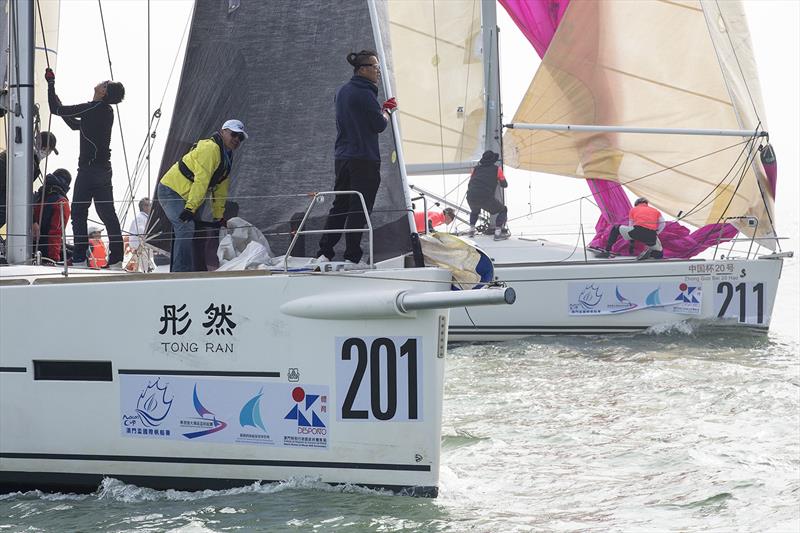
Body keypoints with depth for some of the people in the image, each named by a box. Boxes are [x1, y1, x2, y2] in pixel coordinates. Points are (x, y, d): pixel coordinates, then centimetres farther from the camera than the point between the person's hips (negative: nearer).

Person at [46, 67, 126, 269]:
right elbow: (76, 125, 27)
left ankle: (79, 258, -6)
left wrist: (51, 83, 1)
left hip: (90, 168, -9)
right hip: (103, 168, 9)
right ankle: (116, 259, 5)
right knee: (107, 213, 7)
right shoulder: (105, 111, 14)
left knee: (78, 211, -3)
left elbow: (56, 109, -10)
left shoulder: (93, 109, -14)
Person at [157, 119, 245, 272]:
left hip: (184, 196, 11)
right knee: (186, 228, -22)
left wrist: (218, 217, 20)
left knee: (186, 230, 12)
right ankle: (182, 272, -25)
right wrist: (190, 207, -32)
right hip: (171, 190, -11)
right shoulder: (210, 148, -18)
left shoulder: (227, 158, 16)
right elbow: (201, 181, -26)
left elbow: (220, 190, 20)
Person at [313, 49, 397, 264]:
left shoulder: (342, 91, 14)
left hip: (342, 157, 8)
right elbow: (380, 125, -13)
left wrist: (382, 109, 16)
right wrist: (386, 111, 7)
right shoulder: (364, 93, -14)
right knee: (359, 209, -3)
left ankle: (324, 253, 10)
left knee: (339, 206, 13)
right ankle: (352, 257, -3)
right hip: (364, 159, -8)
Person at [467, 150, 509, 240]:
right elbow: (504, 185, 20)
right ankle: (498, 233, 2)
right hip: (486, 198, -4)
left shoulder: (476, 168, 20)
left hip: (471, 198, 4)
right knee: (503, 210, 16)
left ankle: (471, 229, 29)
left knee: (475, 211, 38)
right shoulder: (497, 169, 11)